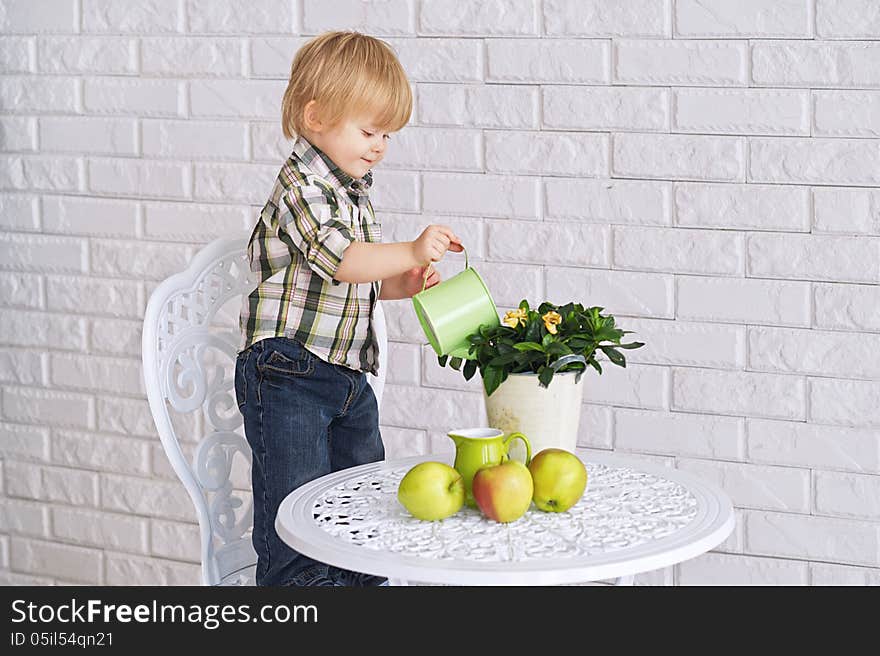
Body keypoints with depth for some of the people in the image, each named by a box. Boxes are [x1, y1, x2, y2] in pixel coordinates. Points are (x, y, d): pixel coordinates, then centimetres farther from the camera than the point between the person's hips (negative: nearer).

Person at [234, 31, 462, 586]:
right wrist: (410, 253, -37)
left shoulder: (353, 191, 15)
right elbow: (338, 257, -30)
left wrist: (399, 284, 7)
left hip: (347, 377, 10)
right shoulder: (303, 186, -15)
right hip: (289, 376, -10)